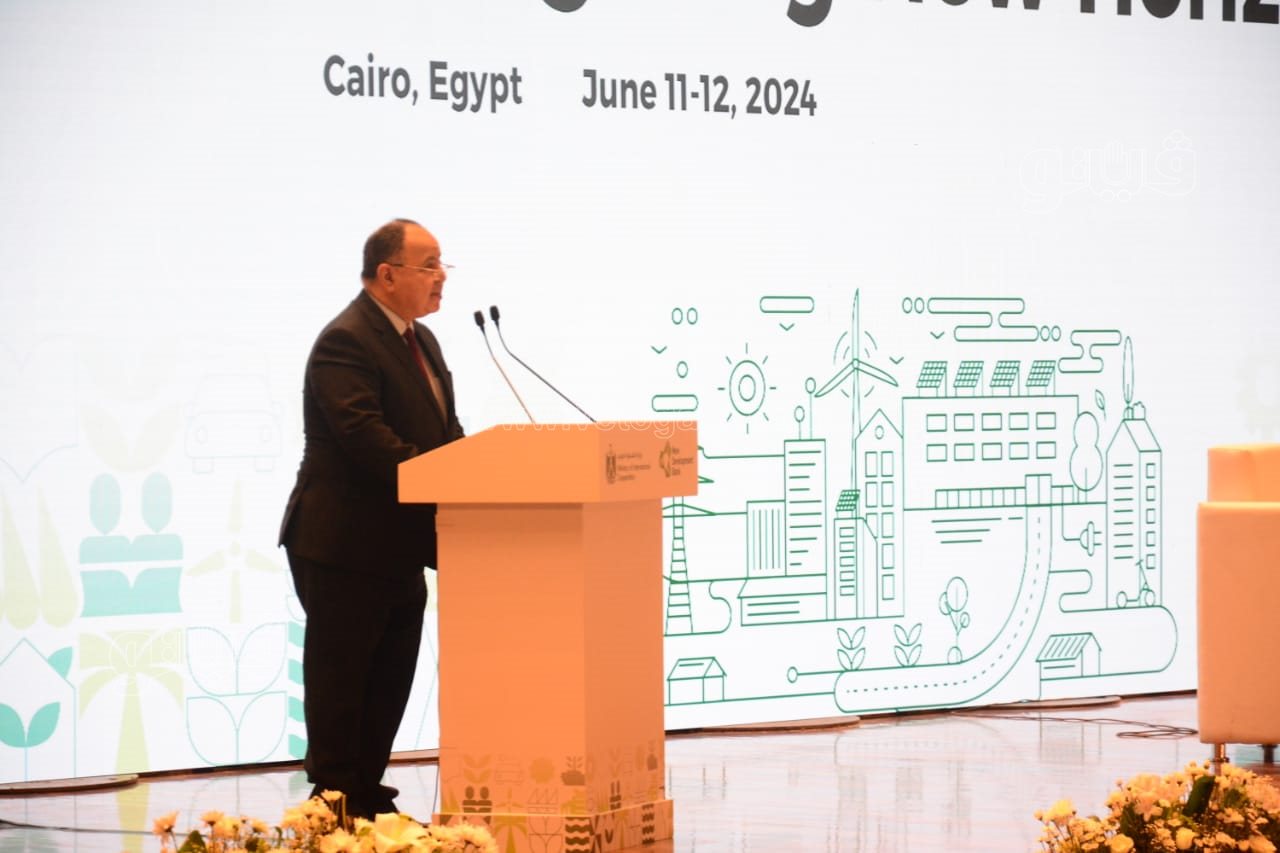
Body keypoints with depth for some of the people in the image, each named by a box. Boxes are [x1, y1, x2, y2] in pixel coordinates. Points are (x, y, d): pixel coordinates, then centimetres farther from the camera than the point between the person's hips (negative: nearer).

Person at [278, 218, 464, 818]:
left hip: (398, 545, 10)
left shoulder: (420, 341, 15)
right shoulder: (346, 342, -17)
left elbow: (444, 432, 17)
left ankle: (368, 796, 22)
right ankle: (335, 800, 6)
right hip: (345, 545, -10)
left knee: (390, 680, 13)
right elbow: (363, 434, -27)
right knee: (339, 680, -1)